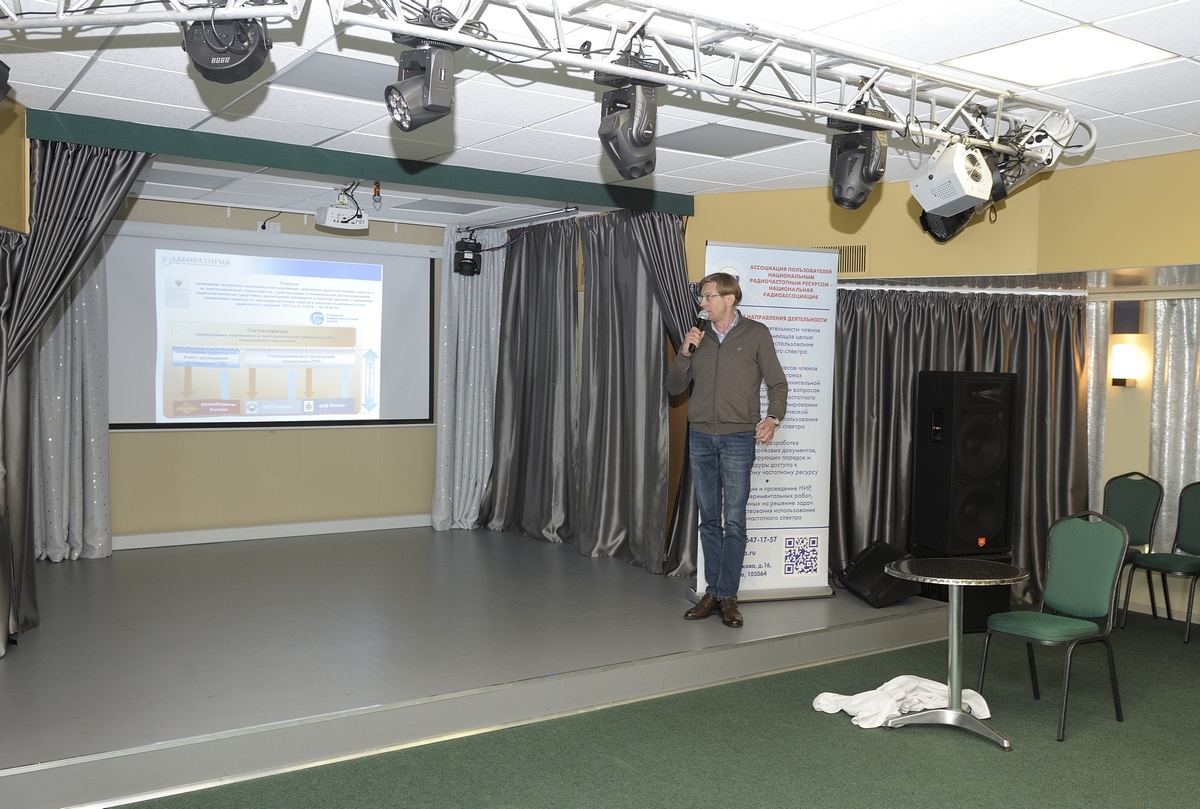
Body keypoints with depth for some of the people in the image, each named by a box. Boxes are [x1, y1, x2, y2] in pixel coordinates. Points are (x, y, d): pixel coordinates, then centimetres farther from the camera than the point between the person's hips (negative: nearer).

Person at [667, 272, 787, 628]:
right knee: (709, 518, 7)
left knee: (733, 520, -5)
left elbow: (777, 383, 1)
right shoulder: (698, 336, 13)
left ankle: (728, 595, 1)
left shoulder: (756, 334, 2)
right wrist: (684, 353, -3)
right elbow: (674, 386, 12)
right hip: (700, 437, 4)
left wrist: (773, 418, -16)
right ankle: (712, 592, 13)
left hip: (738, 437, -4)